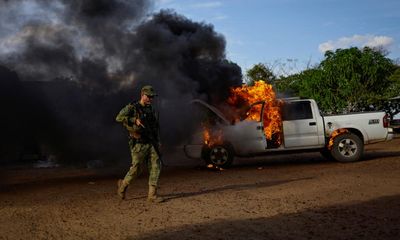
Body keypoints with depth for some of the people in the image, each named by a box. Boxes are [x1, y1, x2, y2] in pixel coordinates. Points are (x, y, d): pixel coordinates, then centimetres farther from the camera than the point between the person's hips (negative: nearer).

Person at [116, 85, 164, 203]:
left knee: (156, 167, -4)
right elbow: (119, 117, -18)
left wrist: (157, 141, 18)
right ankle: (123, 184, 25)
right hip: (139, 144, -6)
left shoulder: (150, 110, 15)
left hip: (151, 144, 6)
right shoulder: (132, 107, -5)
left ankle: (152, 194, -1)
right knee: (136, 170, -3)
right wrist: (135, 120, -26)